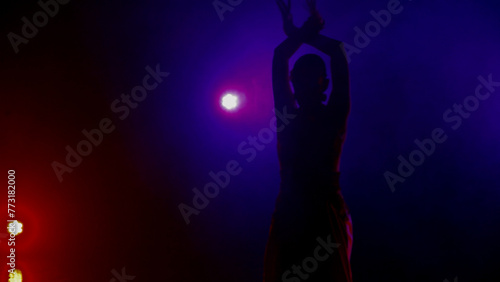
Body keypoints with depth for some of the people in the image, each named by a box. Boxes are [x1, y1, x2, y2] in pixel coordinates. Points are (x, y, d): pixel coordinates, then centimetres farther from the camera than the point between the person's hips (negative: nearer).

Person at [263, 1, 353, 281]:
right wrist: (301, 35, 10)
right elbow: (280, 59, 9)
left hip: (328, 213, -2)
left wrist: (304, 36, 11)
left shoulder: (335, 116, 5)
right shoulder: (287, 115, 12)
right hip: (288, 213, 3)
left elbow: (339, 54, 1)